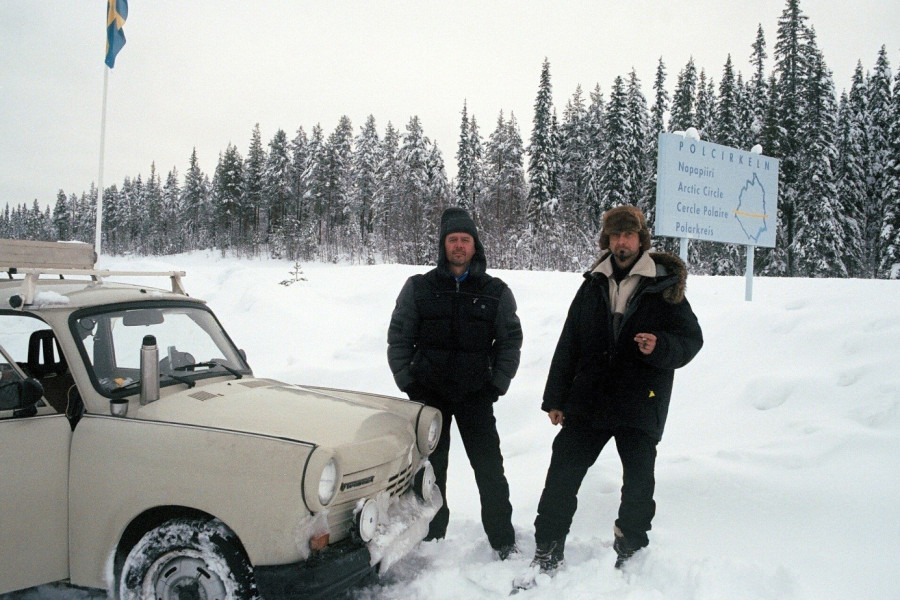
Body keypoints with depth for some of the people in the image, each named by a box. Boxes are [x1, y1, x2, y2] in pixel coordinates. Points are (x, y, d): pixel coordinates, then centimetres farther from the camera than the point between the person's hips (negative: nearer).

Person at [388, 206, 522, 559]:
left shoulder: (496, 292, 5)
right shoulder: (418, 288, 3)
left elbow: (510, 340, 9)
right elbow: (398, 337, 6)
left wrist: (498, 384, 1)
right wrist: (407, 381, -1)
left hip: (476, 395, 0)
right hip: (428, 393, 0)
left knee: (490, 468, 1)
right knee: (429, 469, 8)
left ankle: (504, 542, 15)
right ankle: (429, 539, 23)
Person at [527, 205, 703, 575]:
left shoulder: (664, 286, 1)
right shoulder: (593, 285, 10)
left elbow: (691, 337, 1)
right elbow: (568, 345, 12)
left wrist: (661, 347, -22)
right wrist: (555, 398, 9)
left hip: (640, 405, -2)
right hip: (587, 402, 3)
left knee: (638, 484, 6)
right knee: (562, 475, 0)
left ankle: (629, 557, 28)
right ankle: (547, 553, 13)